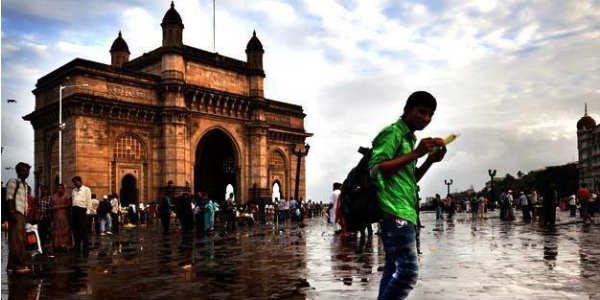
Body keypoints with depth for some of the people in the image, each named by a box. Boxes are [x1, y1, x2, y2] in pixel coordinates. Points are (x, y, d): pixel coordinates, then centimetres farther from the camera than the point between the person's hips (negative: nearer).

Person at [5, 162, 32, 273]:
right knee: (16, 239, -11)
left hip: (22, 214, 9)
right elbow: (9, 198, -10)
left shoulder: (25, 185, 23)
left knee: (21, 240, 8)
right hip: (16, 214, -9)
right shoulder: (13, 182, -2)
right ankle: (16, 265, -11)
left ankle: (20, 264, 12)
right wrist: (12, 212, -19)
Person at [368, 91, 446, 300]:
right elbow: (375, 170, -17)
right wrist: (415, 154, -17)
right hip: (396, 212, -10)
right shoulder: (393, 132, -6)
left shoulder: (409, 138, 24)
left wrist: (430, 160, 11)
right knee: (408, 271, -14)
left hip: (403, 213, 10)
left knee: (393, 271, 11)